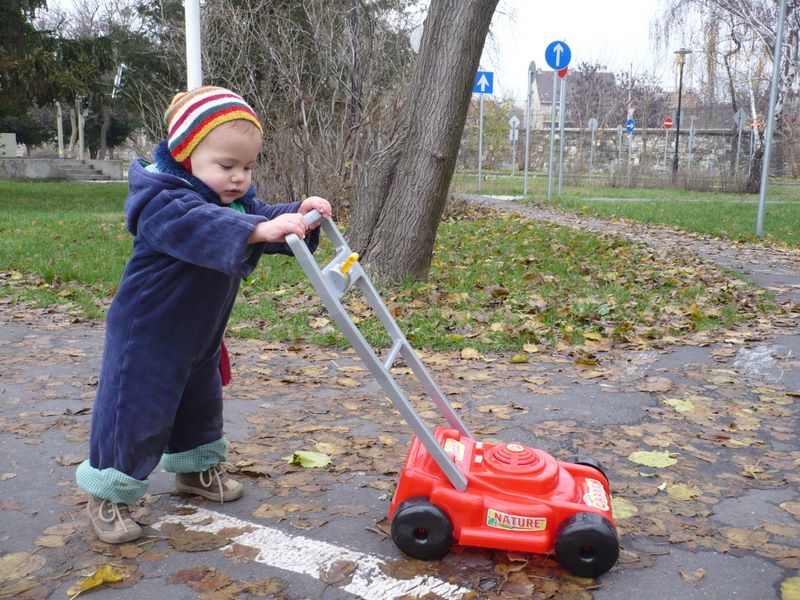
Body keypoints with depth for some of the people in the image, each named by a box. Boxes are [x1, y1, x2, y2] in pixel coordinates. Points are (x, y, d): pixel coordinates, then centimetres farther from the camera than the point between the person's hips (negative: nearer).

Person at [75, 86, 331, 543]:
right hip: (147, 335, -8)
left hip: (200, 334, 9)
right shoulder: (163, 201, -28)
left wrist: (300, 214, -28)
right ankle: (109, 494, 17)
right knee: (136, 412, -2)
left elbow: (264, 215, -7)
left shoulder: (236, 200, 2)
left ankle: (196, 467, 44)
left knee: (202, 404, 22)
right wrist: (259, 230, -60)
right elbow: (201, 226, -47)